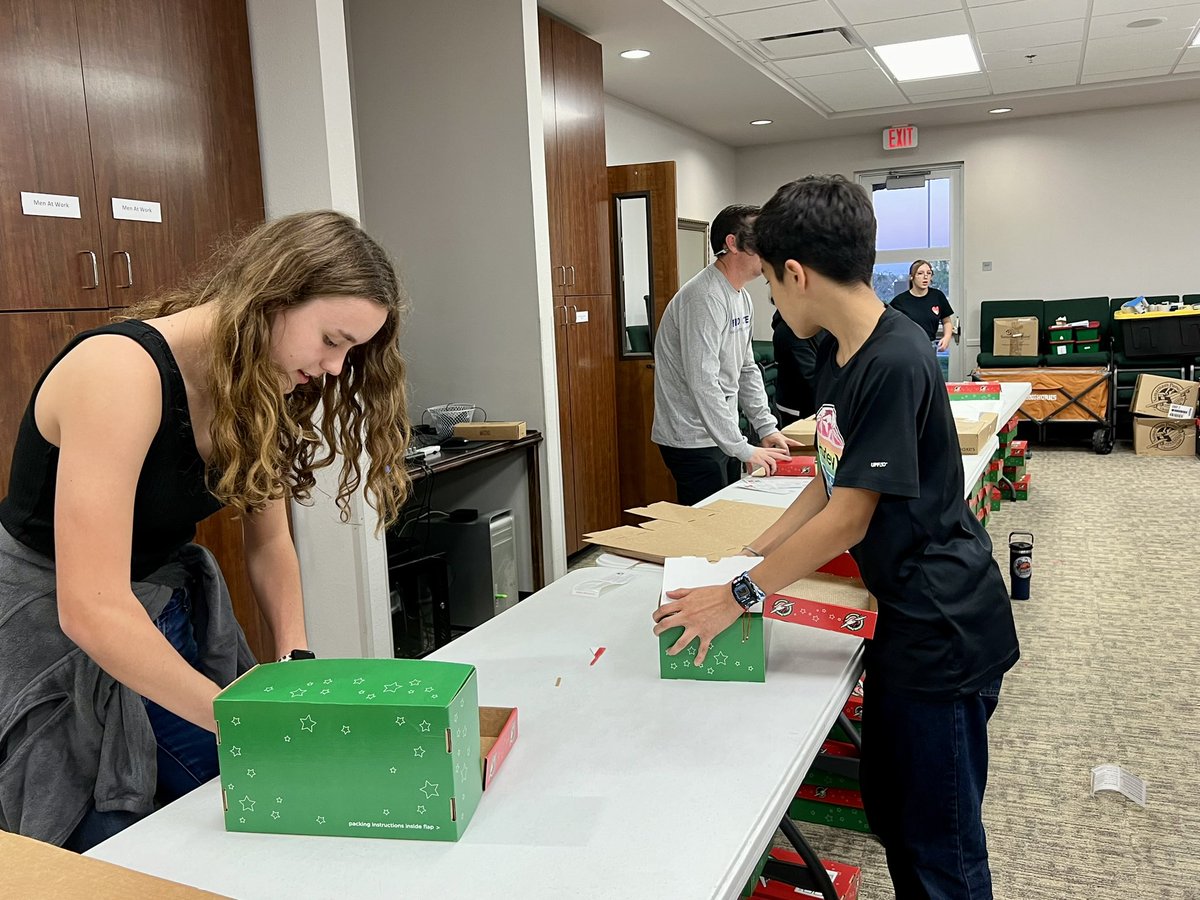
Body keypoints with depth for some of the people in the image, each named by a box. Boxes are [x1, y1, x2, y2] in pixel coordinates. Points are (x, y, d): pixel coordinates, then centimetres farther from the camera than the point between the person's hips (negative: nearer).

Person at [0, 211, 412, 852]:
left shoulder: (255, 391, -3)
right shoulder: (123, 369, -28)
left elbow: (269, 542, 5)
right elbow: (92, 610, -32)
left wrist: (297, 661, -8)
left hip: (172, 616, 7)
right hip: (57, 635, -7)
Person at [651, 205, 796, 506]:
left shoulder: (742, 298, 10)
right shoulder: (705, 298, -22)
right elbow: (703, 382, -27)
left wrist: (767, 427, 8)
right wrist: (743, 449, -25)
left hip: (722, 435, 10)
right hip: (692, 441, -10)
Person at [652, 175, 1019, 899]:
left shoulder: (894, 364, -25)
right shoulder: (839, 353, 4)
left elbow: (846, 521, -22)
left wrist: (740, 593, -14)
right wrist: (755, 552, 9)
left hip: (944, 632, -9)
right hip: (905, 620, 9)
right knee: (890, 810, 23)